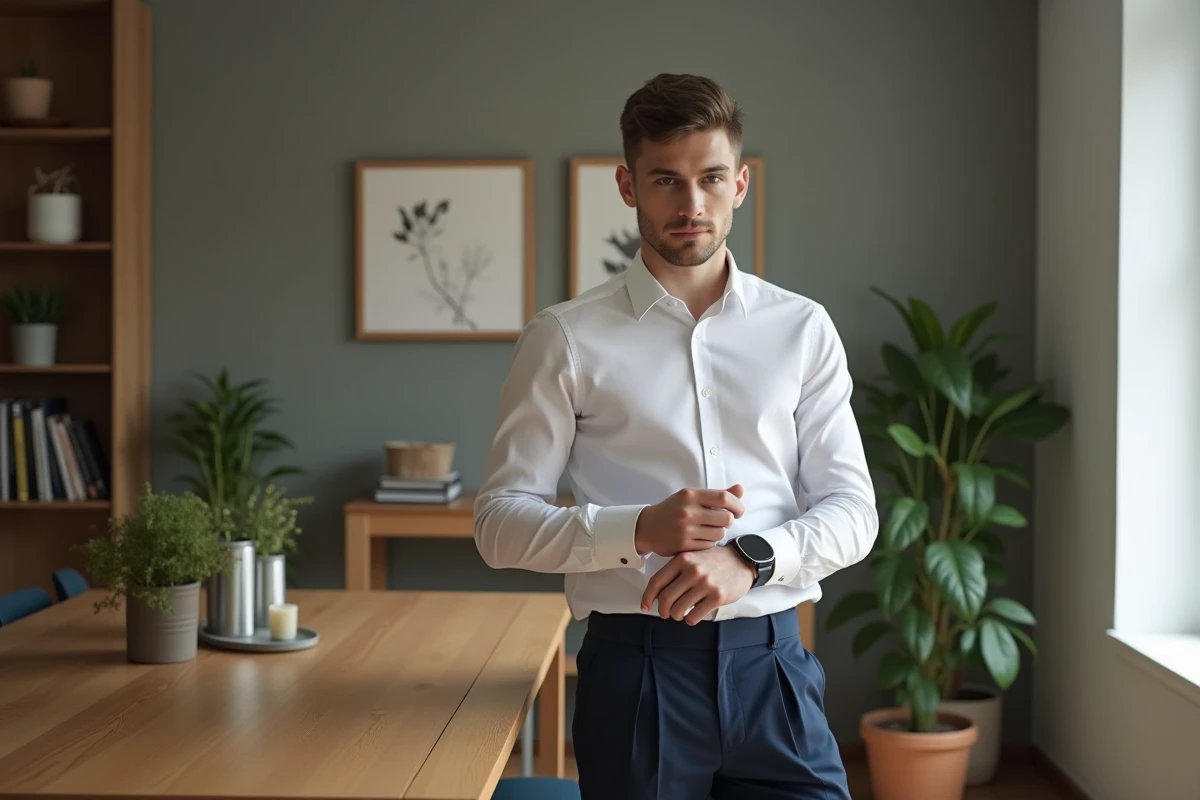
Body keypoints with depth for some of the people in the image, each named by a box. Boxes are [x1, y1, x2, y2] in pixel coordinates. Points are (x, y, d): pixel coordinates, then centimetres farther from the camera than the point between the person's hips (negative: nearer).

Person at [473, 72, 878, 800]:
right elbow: (501, 520, -1)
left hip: (771, 663, 2)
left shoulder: (803, 329, 5)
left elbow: (853, 509, 4)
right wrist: (640, 529, -17)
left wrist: (750, 556, -14)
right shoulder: (567, 338, -1)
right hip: (636, 665, -1)